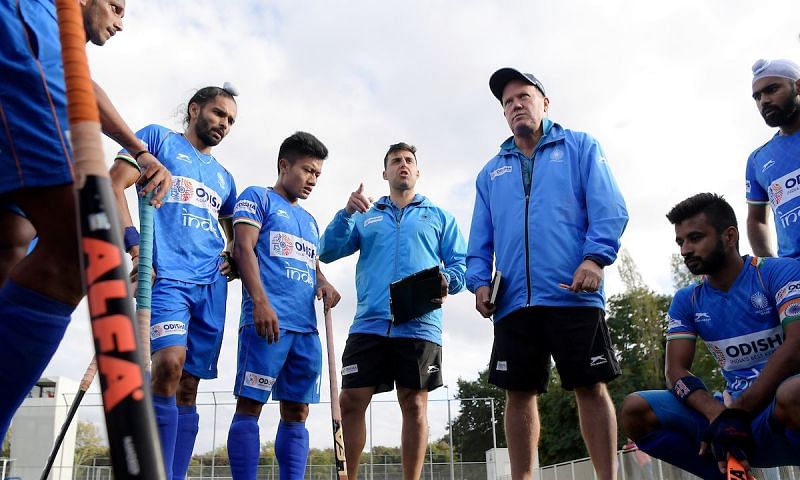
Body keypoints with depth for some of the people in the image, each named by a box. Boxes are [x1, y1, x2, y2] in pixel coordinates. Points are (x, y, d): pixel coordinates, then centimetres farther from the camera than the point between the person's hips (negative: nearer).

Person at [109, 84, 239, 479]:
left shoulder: (223, 177, 27)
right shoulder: (158, 138, 12)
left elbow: (235, 231, 36)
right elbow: (114, 185, -1)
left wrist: (235, 257, 13)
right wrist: (133, 242, -15)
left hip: (211, 285, 6)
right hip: (166, 274, -6)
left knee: (188, 386, 2)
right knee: (169, 363, -26)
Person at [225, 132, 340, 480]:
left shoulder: (309, 220, 27)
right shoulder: (257, 197, 7)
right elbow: (243, 248, -5)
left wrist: (323, 283, 3)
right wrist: (260, 302, -19)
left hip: (306, 327, 7)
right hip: (267, 319, -7)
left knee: (297, 412, 4)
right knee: (250, 404, -7)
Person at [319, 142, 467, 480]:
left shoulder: (439, 217, 19)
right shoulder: (366, 217, 21)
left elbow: (460, 264, 11)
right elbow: (328, 252, 10)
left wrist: (447, 281, -12)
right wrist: (347, 213, -5)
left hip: (420, 324, -1)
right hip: (369, 323, 1)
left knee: (415, 405, -1)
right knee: (351, 401, -4)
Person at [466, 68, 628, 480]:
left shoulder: (579, 147, 12)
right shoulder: (491, 172, 23)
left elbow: (608, 208, 0)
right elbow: (480, 240, 20)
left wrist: (595, 258, -16)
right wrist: (479, 280, 3)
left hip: (573, 294, -3)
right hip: (514, 302, 4)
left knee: (591, 387, -3)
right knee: (519, 393, 4)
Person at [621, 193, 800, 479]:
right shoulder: (687, 301, 11)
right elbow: (676, 371, 2)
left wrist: (737, 412, -24)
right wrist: (718, 415, -19)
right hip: (732, 412, 5)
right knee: (635, 410, -16)